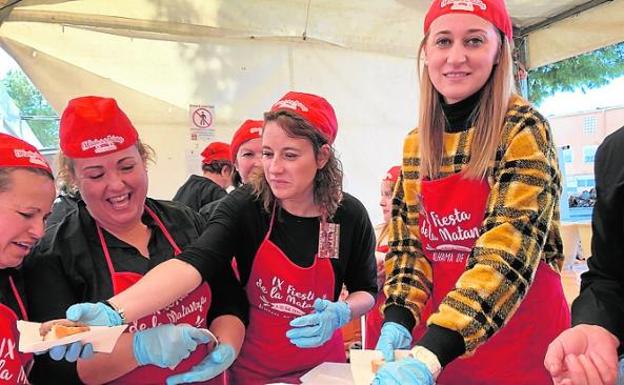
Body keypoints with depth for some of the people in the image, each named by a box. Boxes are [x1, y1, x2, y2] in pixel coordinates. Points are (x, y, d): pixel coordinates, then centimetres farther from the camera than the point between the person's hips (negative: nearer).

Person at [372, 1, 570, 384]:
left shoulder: (525, 131, -14)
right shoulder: (415, 146, 2)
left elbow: (509, 249, -24)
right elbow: (409, 243, 3)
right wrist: (397, 322, -13)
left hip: (523, 339, -4)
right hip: (443, 331, 5)